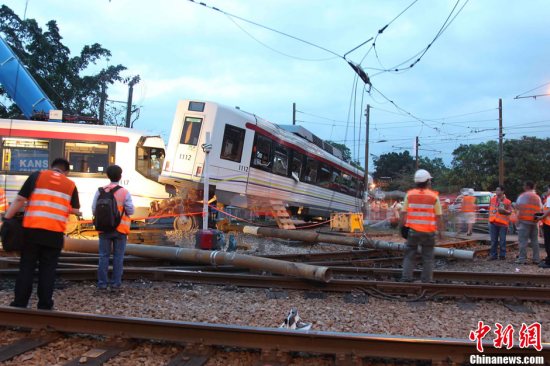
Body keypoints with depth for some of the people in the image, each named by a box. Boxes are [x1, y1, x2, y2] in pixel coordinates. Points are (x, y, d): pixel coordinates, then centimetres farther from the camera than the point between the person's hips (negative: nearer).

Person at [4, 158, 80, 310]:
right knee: (47, 269, 7)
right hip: (55, 233, 0)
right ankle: (44, 306, 10)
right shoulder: (70, 185, 10)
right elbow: (75, 211, 6)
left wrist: (6, 218, 5)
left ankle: (19, 304, 11)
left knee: (26, 267, 8)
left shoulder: (37, 176, 6)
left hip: (32, 230, 0)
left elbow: (20, 200, -2)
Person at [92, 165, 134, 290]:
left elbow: (94, 209, -3)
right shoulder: (124, 192, -8)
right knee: (118, 256, 6)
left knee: (104, 256, 8)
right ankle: (116, 282, 7)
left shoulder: (100, 191, -3)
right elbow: (130, 211, -9)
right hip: (120, 228, -1)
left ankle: (102, 283, 7)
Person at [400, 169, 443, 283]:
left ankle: (406, 278, 6)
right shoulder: (434, 197, -6)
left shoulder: (409, 195, -2)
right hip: (428, 231, -1)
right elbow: (438, 217, -4)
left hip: (413, 230, 1)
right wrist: (440, 230, 5)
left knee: (409, 255, 9)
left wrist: (402, 226, 8)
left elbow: (404, 213, -1)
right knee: (428, 257, 9)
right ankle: (426, 280, 11)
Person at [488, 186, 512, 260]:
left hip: (503, 223, -3)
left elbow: (510, 212, -2)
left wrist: (504, 211, -20)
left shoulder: (507, 201, -3)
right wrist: (490, 217, 11)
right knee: (493, 240, 6)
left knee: (502, 240, 2)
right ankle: (493, 255, 11)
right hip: (493, 223, 4)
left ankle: (502, 255, 11)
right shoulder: (492, 199, 9)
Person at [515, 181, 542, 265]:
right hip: (535, 221, 6)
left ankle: (522, 259, -8)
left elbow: (518, 206, -6)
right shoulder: (537, 197, 15)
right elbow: (541, 209, 13)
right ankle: (536, 259, 13)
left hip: (524, 221, -6)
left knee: (523, 240, -5)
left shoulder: (523, 195, -4)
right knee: (535, 240, 12)